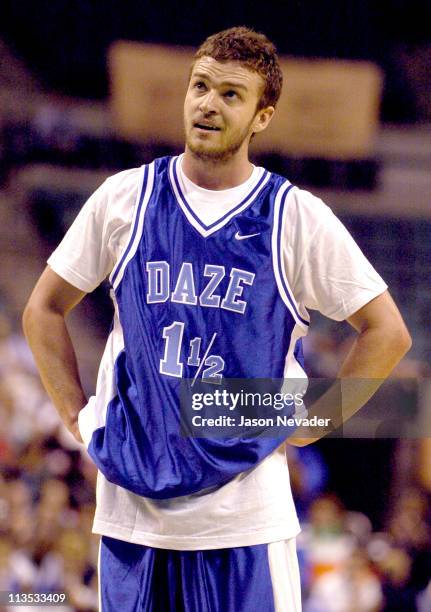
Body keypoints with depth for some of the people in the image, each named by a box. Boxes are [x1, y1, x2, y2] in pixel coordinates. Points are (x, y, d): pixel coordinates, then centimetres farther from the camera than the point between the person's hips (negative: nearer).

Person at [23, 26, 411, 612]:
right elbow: (43, 310, 15)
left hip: (246, 512, -2)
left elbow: (387, 332, 4)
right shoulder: (125, 198, 5)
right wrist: (78, 417, 6)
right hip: (132, 499, 2)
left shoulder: (297, 217, 0)